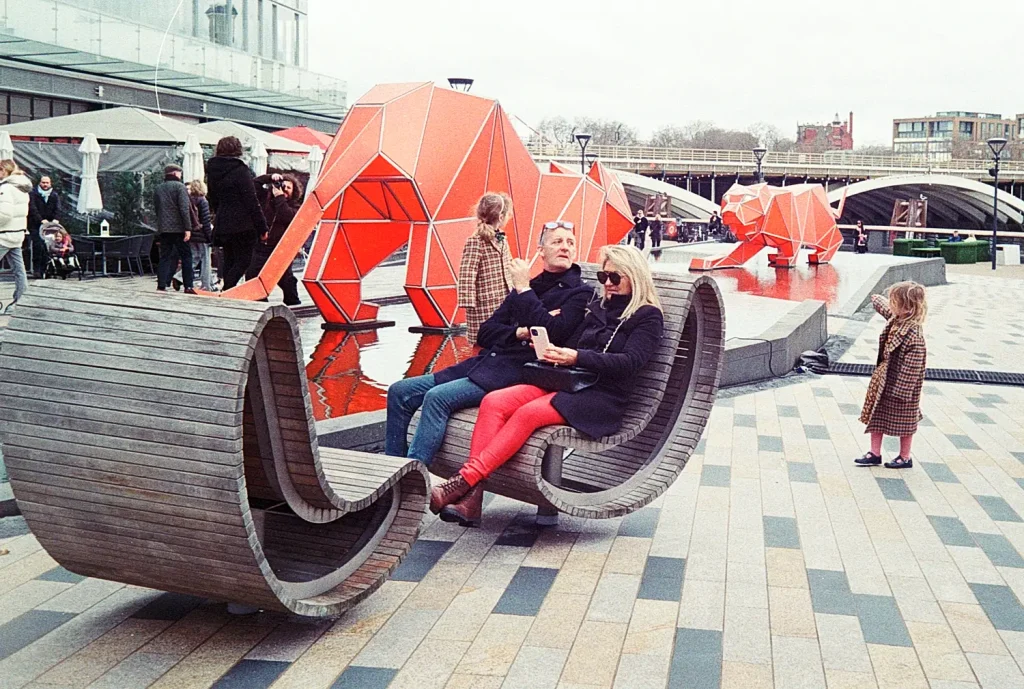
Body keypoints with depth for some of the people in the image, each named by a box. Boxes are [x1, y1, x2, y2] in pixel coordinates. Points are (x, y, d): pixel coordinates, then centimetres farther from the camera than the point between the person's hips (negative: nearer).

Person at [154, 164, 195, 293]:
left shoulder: (158, 189, 15)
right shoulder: (179, 186, -4)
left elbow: (156, 209, 18)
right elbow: (184, 208, -14)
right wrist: (188, 228, -16)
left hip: (163, 229, 5)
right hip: (178, 228, -5)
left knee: (164, 257, 7)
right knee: (186, 256, 3)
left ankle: (161, 286, -2)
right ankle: (188, 287, 0)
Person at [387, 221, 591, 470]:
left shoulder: (579, 293, 1)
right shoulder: (524, 287, 21)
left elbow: (552, 333, -17)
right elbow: (485, 333, 15)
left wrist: (524, 289, -9)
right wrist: (519, 332, -4)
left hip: (517, 373, -8)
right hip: (483, 363, 8)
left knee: (437, 397, -28)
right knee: (400, 392, -1)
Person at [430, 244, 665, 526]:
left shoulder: (648, 317, 4)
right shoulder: (599, 307, 24)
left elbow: (631, 362, -11)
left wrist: (578, 357, -22)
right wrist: (552, 353, -2)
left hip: (602, 397, -6)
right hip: (565, 382, 6)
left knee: (529, 413, -34)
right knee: (494, 401, -21)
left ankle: (466, 479, -36)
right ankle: (470, 498, -32)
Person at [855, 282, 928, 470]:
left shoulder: (914, 333, -29)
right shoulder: (896, 319, -4)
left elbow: (912, 366, -26)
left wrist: (902, 390, -24)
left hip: (901, 384, -8)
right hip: (883, 380, 9)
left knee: (903, 421, 10)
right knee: (876, 417, 13)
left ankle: (905, 458, 27)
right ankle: (874, 454, 24)